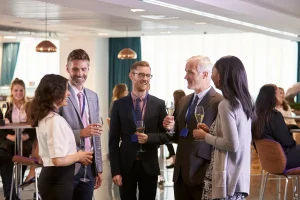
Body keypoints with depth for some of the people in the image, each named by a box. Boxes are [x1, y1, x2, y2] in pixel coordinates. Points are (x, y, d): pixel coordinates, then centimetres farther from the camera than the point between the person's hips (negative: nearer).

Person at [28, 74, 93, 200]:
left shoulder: (43, 117, 10)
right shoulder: (55, 120, -19)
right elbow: (58, 160, -25)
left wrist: (75, 156, 14)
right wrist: (78, 156, -8)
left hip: (48, 176, 9)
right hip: (58, 180, -9)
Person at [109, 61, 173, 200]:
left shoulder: (159, 104, 1)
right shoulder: (119, 104, -1)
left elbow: (167, 135, 4)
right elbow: (113, 140, -1)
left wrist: (149, 138, -16)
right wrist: (115, 171, -7)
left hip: (149, 166, 1)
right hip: (126, 165, 0)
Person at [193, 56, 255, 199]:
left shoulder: (226, 105, -16)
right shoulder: (243, 102, 9)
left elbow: (232, 145, -21)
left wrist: (205, 136, -8)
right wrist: (211, 131, 12)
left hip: (228, 178, -8)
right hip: (240, 176, 8)